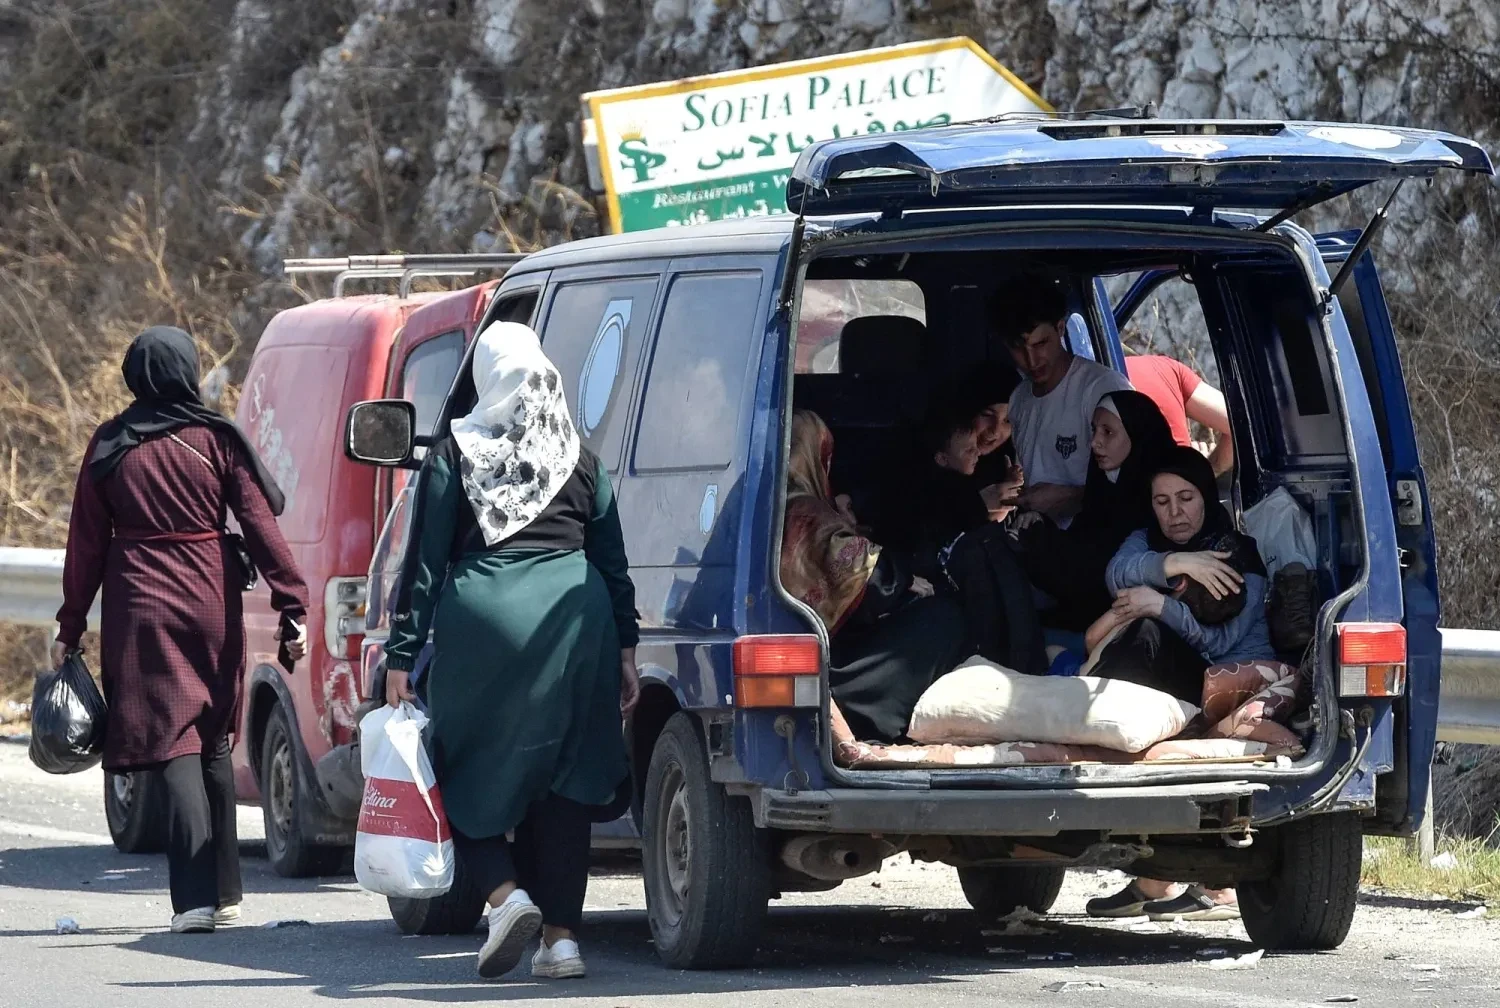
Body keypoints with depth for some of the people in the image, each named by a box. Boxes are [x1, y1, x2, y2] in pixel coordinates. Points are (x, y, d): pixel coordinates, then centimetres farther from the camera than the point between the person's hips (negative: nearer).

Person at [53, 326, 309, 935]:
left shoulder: (110, 447, 0)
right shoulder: (217, 440, -1)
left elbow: (87, 542, 2)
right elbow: (261, 524, -5)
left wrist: (71, 627, 8)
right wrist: (291, 605, -4)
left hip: (143, 610, -1)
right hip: (213, 605, 2)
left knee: (174, 750, -5)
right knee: (213, 748, 15)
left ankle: (195, 899, -17)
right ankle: (224, 893, 20)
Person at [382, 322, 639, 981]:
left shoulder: (455, 455, 0)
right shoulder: (580, 457, 10)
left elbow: (424, 561, -1)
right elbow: (613, 561, 12)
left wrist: (402, 654, 2)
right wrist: (624, 649, 17)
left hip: (484, 617, -3)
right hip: (575, 613, 3)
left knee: (471, 777, 10)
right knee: (562, 779, 8)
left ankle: (505, 892, -12)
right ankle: (561, 933, 5)